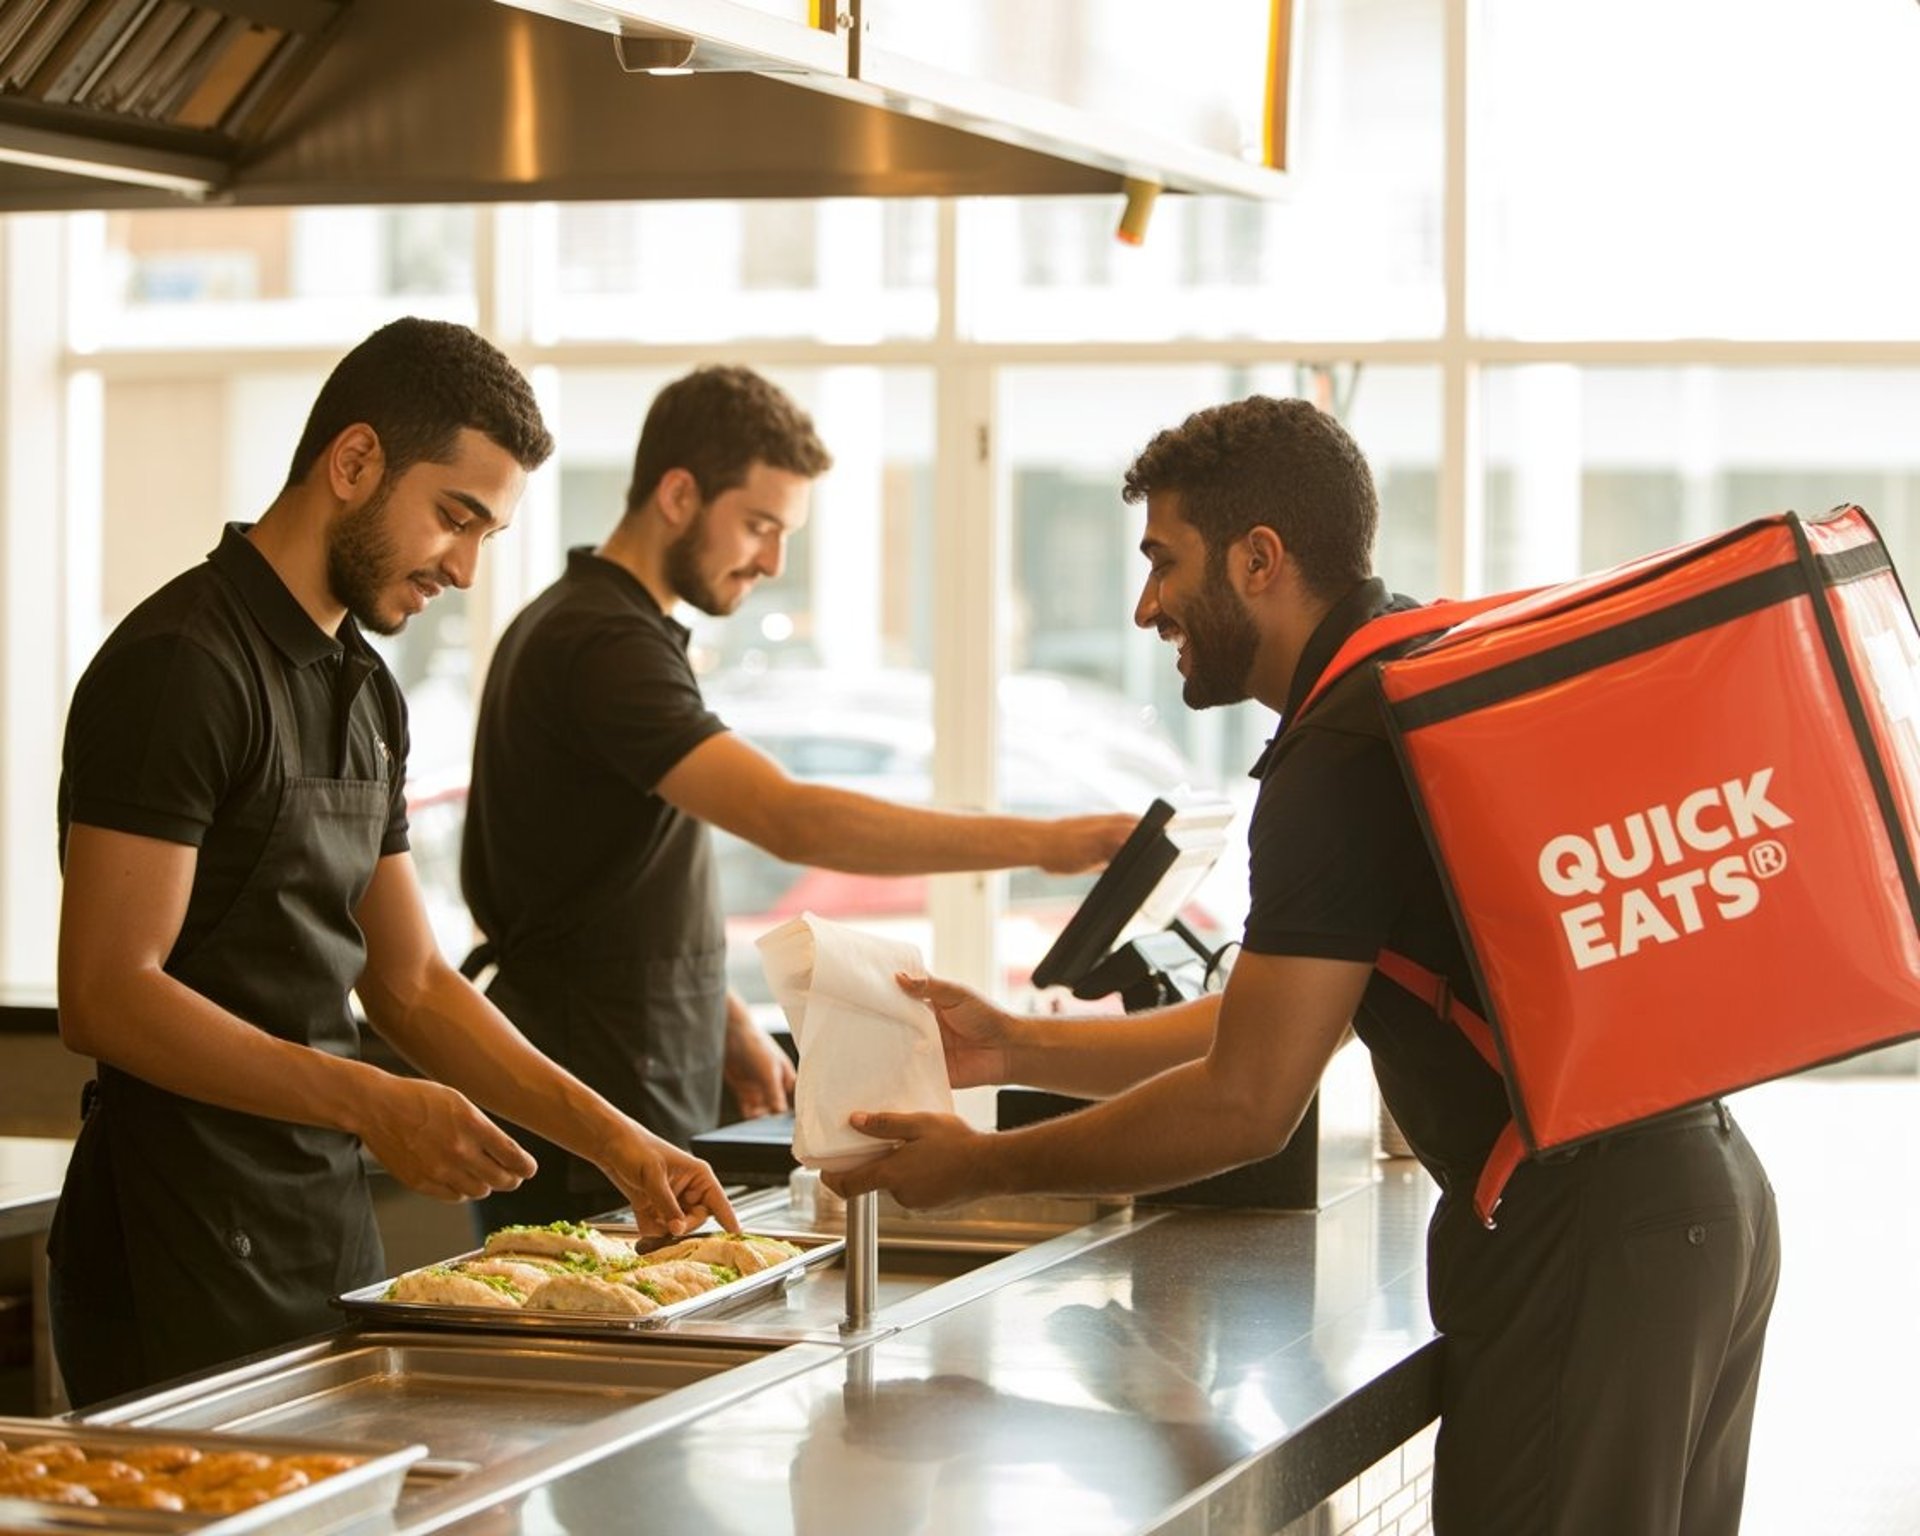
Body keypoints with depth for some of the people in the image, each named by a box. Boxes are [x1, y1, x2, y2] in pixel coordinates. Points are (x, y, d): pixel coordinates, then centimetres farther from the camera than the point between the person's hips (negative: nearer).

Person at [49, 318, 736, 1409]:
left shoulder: (366, 692, 15)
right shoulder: (183, 666, -13)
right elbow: (107, 995, -19)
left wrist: (613, 1139, 11)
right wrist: (371, 1104, -25)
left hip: (332, 1237, 9)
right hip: (185, 1266, -9)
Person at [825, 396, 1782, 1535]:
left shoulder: (1341, 762, -16)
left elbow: (1244, 1107, -16)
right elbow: (1277, 1027, 19)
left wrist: (980, 1167, -5)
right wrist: (1016, 1047, 14)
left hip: (1583, 1245, -10)